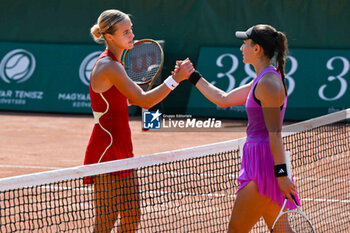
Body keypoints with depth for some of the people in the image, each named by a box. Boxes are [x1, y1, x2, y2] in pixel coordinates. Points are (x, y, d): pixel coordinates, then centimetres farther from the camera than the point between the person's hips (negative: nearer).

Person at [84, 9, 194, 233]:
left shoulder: (113, 63, 14)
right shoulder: (109, 67, -17)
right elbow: (143, 100, -21)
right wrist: (175, 79, -22)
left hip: (122, 151, 10)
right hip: (107, 150, -10)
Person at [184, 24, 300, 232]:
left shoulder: (268, 83, -16)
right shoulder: (261, 81, 15)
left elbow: (275, 133, -21)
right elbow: (223, 99, 26)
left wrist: (281, 174, -24)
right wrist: (194, 77, 29)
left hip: (265, 164, -10)